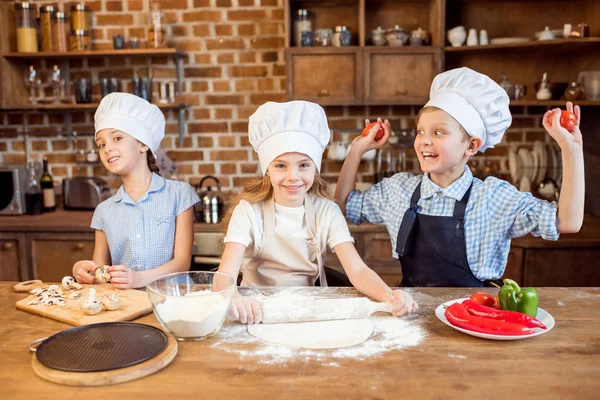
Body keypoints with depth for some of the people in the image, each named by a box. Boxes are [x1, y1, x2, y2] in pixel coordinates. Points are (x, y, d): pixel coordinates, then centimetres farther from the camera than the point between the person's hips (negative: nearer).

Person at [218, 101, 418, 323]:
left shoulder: (326, 211, -4)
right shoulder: (249, 210, -9)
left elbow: (357, 270, -13)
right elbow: (226, 275, -20)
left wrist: (389, 295, -35)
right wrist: (233, 298, -44)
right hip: (257, 312, -2)